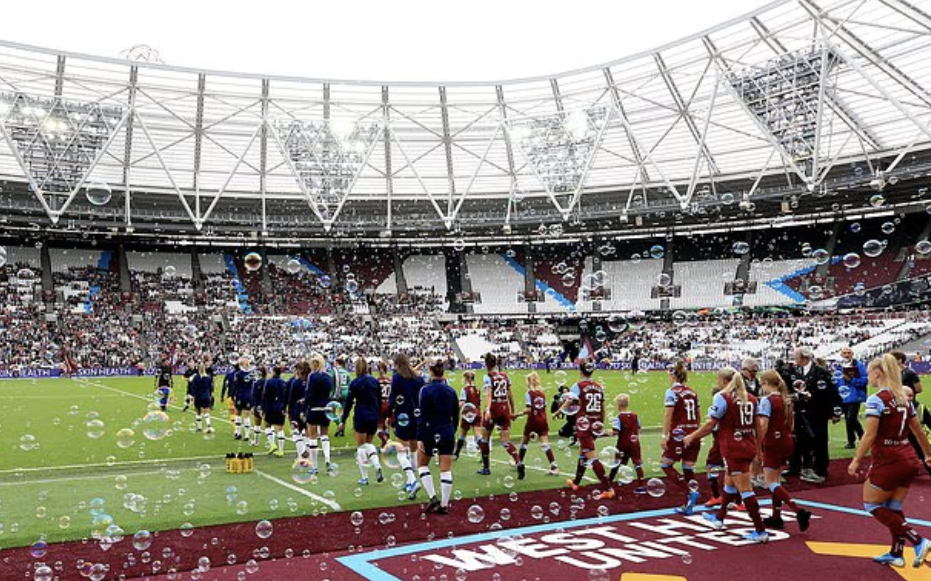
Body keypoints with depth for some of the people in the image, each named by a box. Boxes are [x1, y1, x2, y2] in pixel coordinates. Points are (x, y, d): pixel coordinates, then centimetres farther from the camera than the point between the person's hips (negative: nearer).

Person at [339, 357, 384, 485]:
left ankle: (364, 477, 7)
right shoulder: (375, 381, 4)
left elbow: (349, 403, -8)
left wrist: (343, 421, -2)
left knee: (361, 446, 7)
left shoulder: (355, 383, -8)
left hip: (361, 417, -4)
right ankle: (377, 466, -5)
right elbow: (379, 401, 8)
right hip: (374, 417, 4)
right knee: (369, 443, 20)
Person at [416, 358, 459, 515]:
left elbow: (422, 416, -14)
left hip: (431, 433, -4)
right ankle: (444, 505, 8)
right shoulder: (451, 391, 3)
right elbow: (456, 415, 10)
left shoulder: (426, 390, -12)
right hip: (447, 434, 4)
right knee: (446, 470, 6)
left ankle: (433, 497, 4)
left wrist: (419, 438, -12)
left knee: (422, 464, 16)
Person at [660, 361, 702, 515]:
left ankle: (690, 492, -10)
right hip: (694, 434, 7)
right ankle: (688, 505, 10)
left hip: (679, 434, -6)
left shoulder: (672, 392, -7)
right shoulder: (693, 392, 11)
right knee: (688, 469, 9)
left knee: (666, 465, 4)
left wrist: (664, 436, -14)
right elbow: (699, 414, 14)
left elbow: (668, 415, -14)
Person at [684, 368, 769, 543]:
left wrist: (691, 437, 2)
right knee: (729, 482, 23)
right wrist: (758, 449, 20)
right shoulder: (751, 399, 7)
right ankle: (719, 517, 39)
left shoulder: (722, 397, -11)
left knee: (745, 489, -4)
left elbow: (710, 425, -10)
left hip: (733, 450, -7)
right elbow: (757, 425, 9)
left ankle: (760, 532, -3)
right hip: (749, 448, 8)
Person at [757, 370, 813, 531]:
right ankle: (776, 517, 19)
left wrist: (758, 446, -16)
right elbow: (790, 424, 15)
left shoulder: (767, 400, -14)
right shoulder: (786, 399, 10)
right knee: (775, 481, 16)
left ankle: (799, 511, -17)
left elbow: (763, 426, -21)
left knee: (771, 483, -4)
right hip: (787, 442, 8)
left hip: (772, 444, -8)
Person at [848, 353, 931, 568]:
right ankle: (896, 554, 22)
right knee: (894, 508, 17)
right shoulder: (904, 399, 8)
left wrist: (856, 460, -15)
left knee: (872, 505, 6)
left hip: (887, 461, -8)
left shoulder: (876, 400, -15)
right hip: (908, 460, 8)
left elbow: (869, 435, -20)